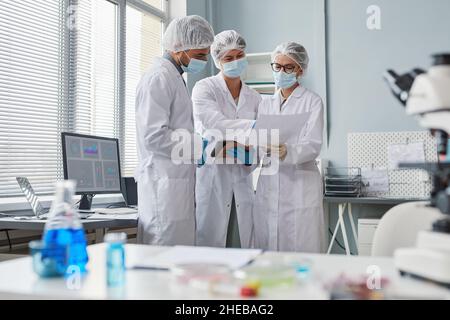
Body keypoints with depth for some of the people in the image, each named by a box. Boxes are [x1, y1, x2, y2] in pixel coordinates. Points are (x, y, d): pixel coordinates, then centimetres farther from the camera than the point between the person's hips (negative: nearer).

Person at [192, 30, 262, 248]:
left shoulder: (253, 97, 15)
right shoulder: (205, 88, 1)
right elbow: (215, 124, -17)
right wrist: (254, 127, -27)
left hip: (242, 182, 5)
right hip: (211, 180, -4)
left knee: (241, 247, 3)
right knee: (208, 247, -5)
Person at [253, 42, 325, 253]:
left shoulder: (312, 101, 1)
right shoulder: (266, 104, 16)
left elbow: (313, 146, -10)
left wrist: (286, 152, -29)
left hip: (300, 188, -4)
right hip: (268, 189, 4)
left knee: (301, 254, -3)